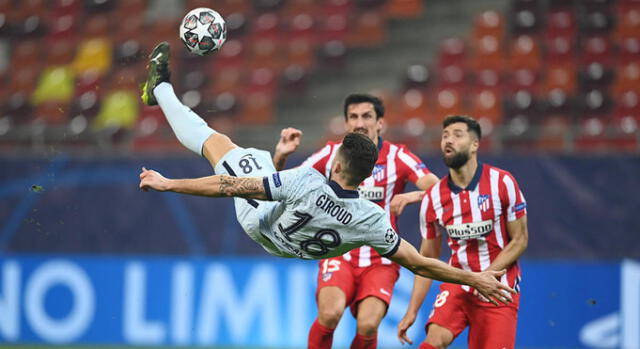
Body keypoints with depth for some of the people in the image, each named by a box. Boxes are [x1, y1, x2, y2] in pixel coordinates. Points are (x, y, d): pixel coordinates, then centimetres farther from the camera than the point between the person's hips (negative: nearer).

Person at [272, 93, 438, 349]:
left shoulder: (397, 157, -4)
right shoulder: (331, 154, 1)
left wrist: (410, 196, -32)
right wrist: (280, 156, -14)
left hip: (381, 262, -1)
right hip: (339, 257, 1)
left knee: (368, 326, -23)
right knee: (330, 314, -28)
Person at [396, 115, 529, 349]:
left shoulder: (502, 183, -10)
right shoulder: (433, 198, -1)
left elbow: (520, 240, -5)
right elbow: (427, 258, 7)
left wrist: (486, 276, -18)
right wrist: (412, 311, 2)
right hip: (457, 284, 2)